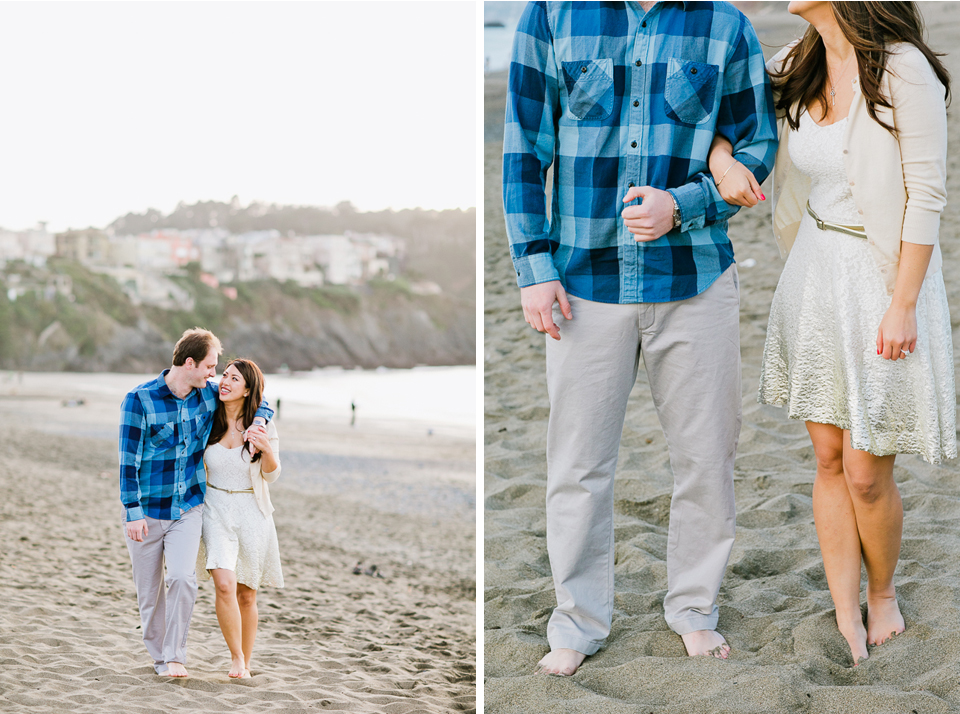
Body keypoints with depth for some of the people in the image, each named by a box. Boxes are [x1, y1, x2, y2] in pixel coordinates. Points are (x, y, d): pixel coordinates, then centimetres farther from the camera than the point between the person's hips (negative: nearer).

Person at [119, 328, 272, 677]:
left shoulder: (209, 395, 0)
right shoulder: (139, 400, -13)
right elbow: (128, 460, -11)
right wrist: (133, 512, -14)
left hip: (188, 508, 2)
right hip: (147, 511, -2)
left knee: (183, 577, -17)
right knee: (149, 590, 7)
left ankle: (175, 656, -7)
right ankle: (159, 656, 25)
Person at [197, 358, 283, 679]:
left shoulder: (262, 424, -5)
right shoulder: (209, 420, -1)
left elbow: (271, 475, -3)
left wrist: (267, 450, -22)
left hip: (251, 512, 0)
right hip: (216, 509, 0)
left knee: (246, 594, 8)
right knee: (225, 584, -20)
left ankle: (245, 661, 26)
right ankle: (236, 657, -5)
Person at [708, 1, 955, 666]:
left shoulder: (902, 68, -16)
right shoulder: (797, 65, 3)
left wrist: (903, 304, -17)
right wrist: (721, 157, -8)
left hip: (882, 276, -6)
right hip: (814, 269, 6)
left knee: (866, 473, 3)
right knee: (828, 460, 9)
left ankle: (883, 597, 30)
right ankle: (846, 621, 20)